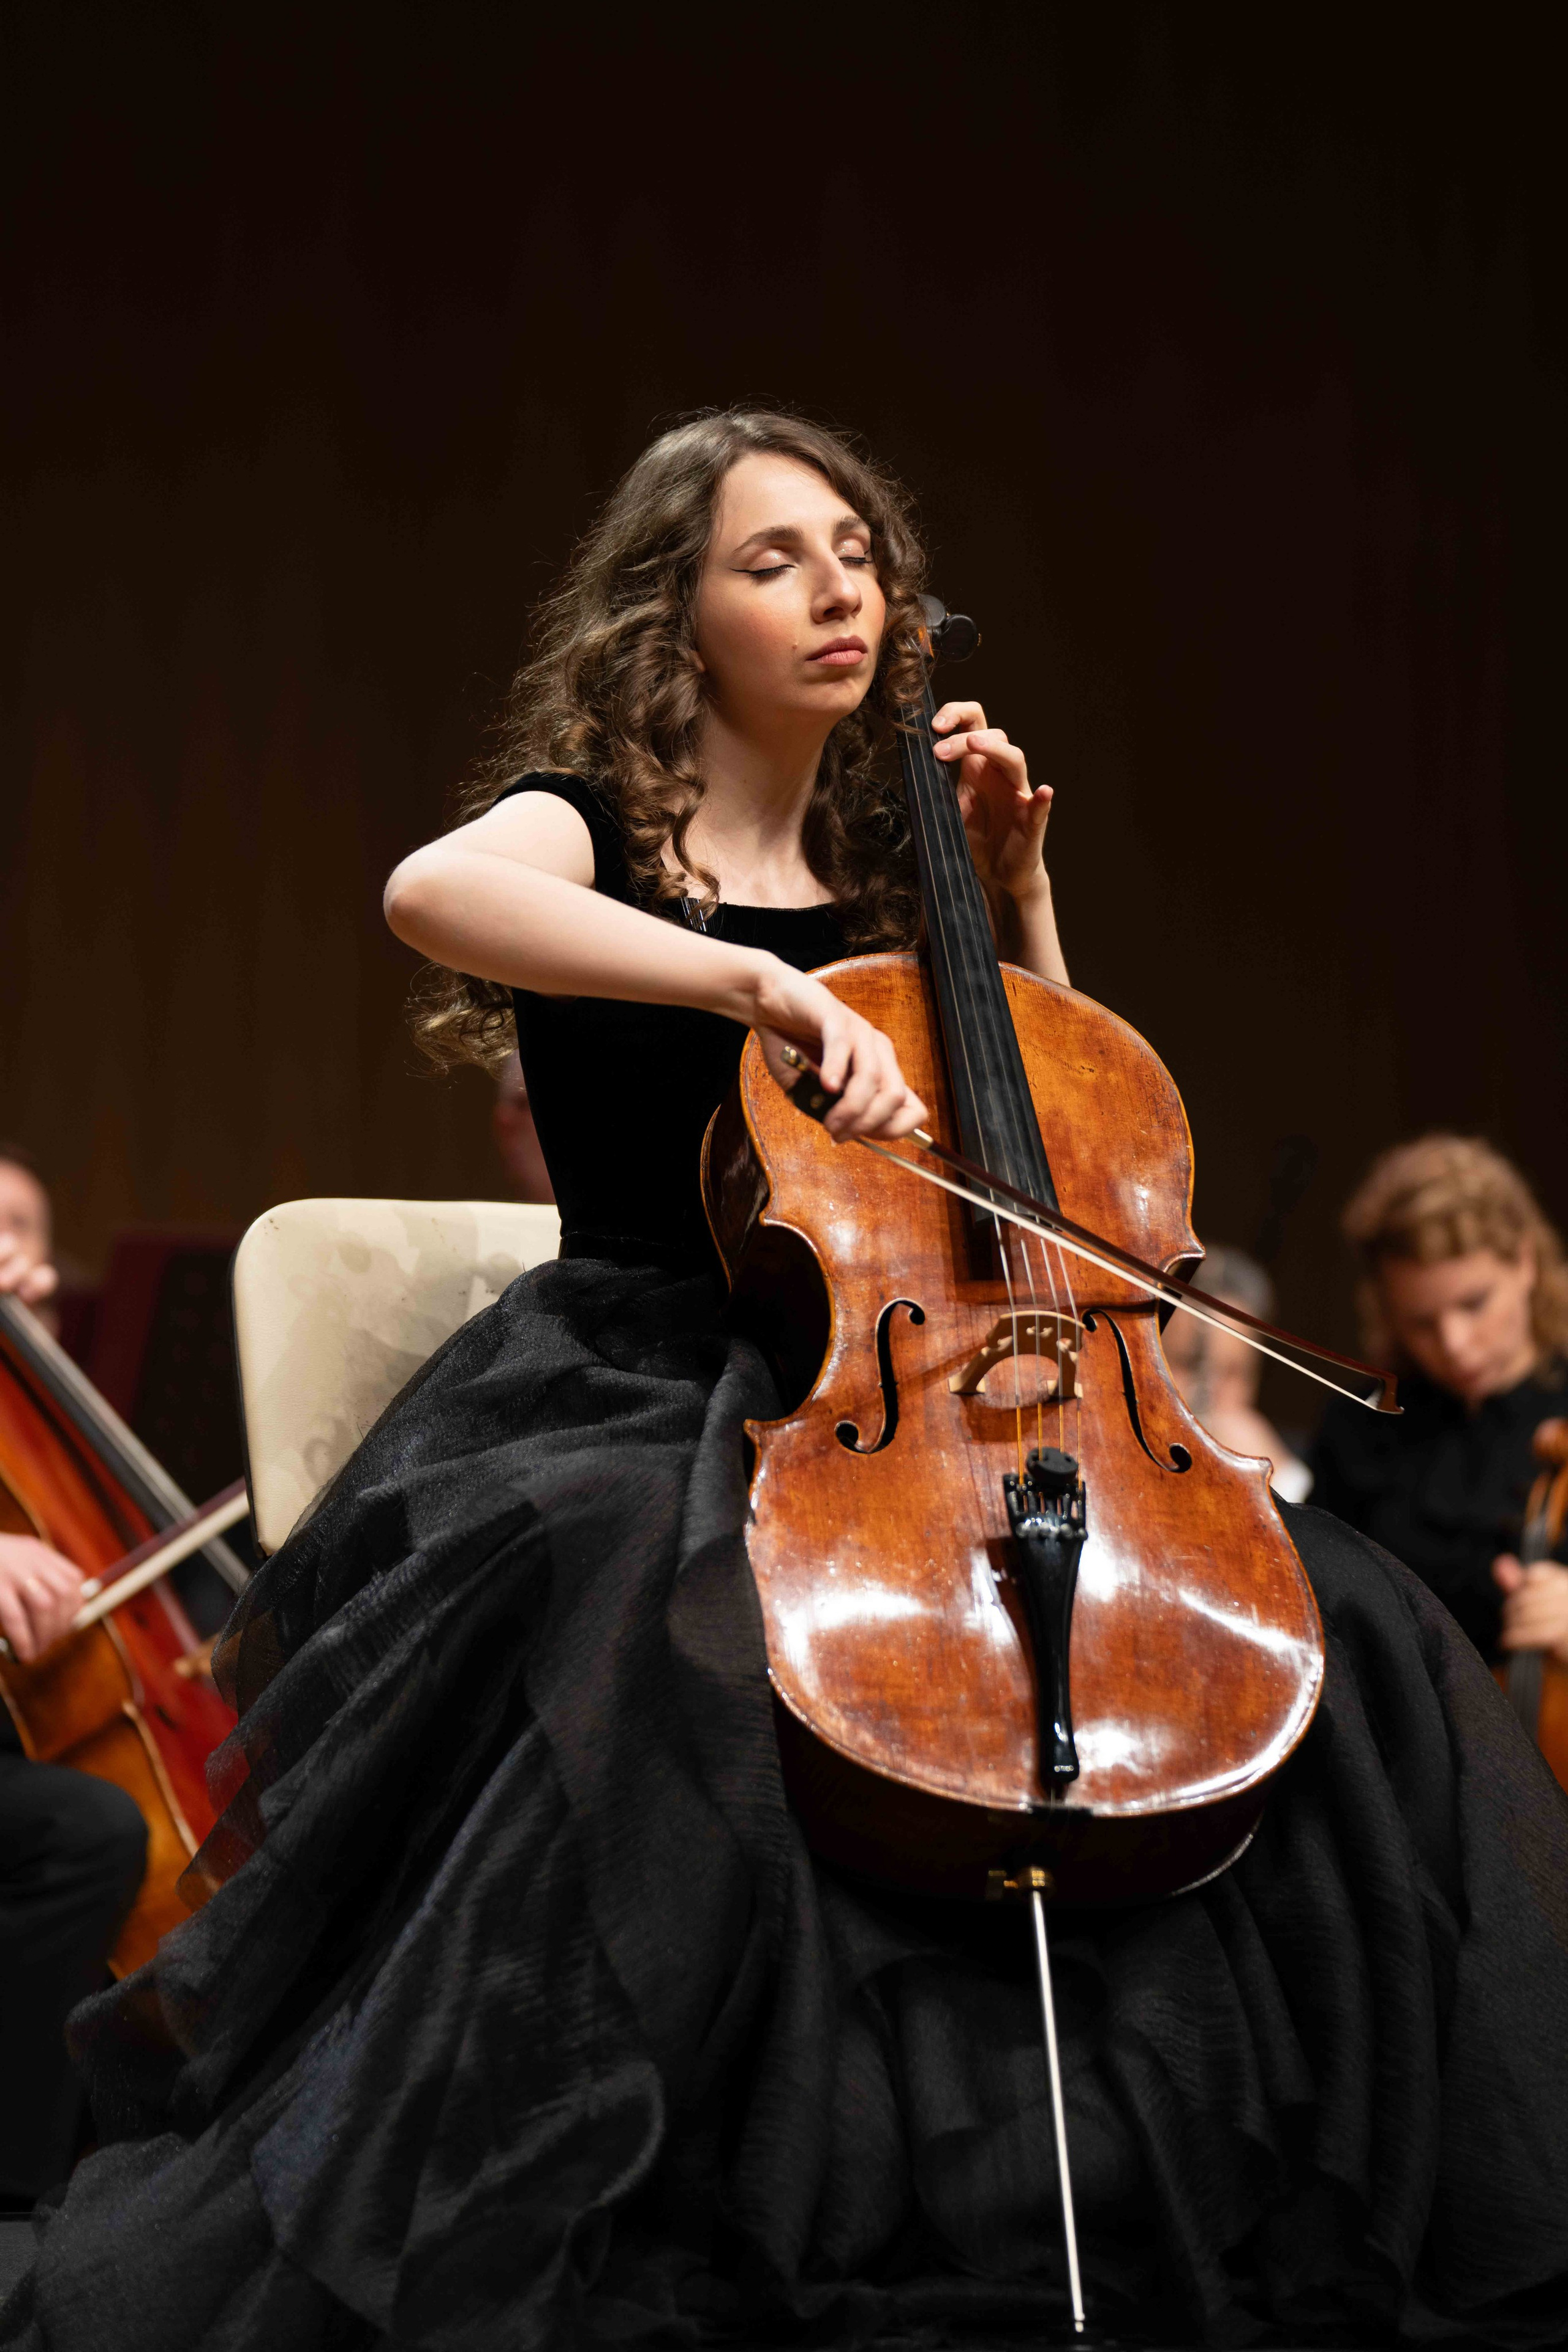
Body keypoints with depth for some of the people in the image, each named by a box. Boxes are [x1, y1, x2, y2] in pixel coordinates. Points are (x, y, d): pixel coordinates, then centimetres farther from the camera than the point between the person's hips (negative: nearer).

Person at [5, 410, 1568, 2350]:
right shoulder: (592, 822, 0)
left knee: (1351, 1642, -13)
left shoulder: (873, 860, 18)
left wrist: (1012, 883, 10)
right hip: (638, 1395, -5)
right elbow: (433, 891, -27)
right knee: (664, 1637, -42)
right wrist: (760, 980, -38)